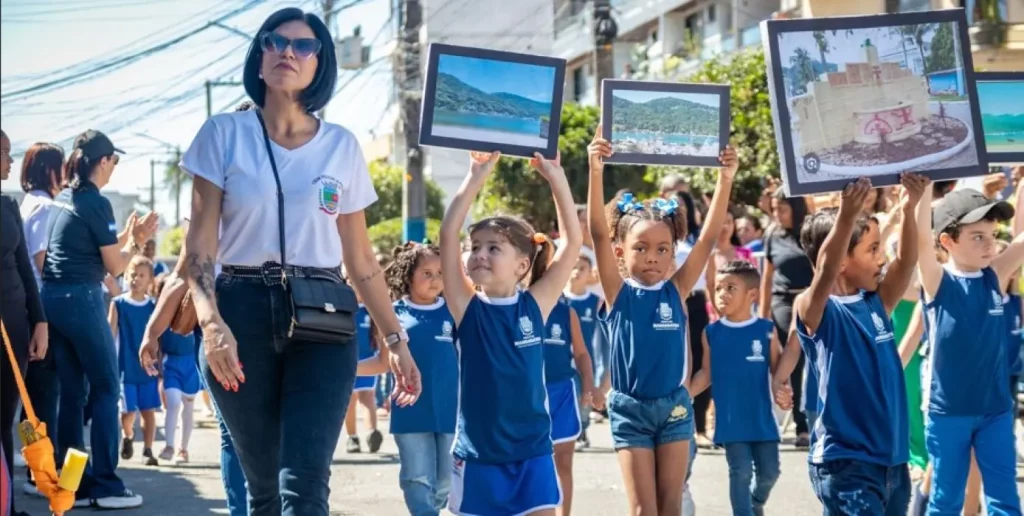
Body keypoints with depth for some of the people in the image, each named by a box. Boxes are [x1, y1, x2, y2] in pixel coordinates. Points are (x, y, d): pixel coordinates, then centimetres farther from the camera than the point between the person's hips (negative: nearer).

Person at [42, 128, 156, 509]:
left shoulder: (61, 199, 14)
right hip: (81, 298, -8)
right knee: (106, 388, -1)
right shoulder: (96, 203, -10)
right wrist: (137, 242, 8)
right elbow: (115, 266, -6)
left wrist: (124, 236, 19)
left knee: (71, 392, 10)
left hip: (51, 297, 8)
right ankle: (106, 485, -3)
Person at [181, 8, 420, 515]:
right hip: (242, 315, 0)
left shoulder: (342, 146, 8)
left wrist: (395, 339, 10)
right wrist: (211, 321, -18)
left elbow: (360, 259, 13)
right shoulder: (224, 134, 3)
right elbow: (199, 242, -2)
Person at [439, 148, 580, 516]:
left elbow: (573, 241, -4)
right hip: (478, 454, 0)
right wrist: (477, 176, -15)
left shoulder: (535, 305, -1)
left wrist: (556, 178, -8)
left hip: (533, 453, 1)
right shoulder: (467, 307, -3)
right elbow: (448, 234, -13)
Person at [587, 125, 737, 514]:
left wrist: (725, 179, -15)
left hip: (674, 405, 2)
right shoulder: (618, 292, -6)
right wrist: (596, 172, -27)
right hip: (631, 408, -2)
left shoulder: (677, 291, -1)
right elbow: (599, 233, -16)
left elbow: (709, 237, -6)